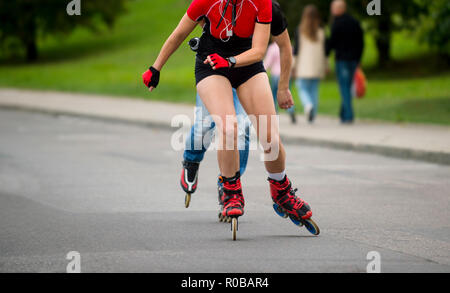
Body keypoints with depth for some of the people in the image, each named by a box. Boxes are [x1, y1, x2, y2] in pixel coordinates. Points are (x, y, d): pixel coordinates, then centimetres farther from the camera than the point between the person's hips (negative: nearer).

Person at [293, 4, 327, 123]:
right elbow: (325, 50, 3)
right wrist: (325, 66, 11)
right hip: (317, 66, 2)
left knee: (303, 89, 3)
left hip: (303, 65, -2)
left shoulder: (300, 30, -4)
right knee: (314, 90, 10)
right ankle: (313, 115, 7)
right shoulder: (321, 31, 1)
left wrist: (295, 65, 2)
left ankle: (308, 105, -26)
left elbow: (297, 48, -4)